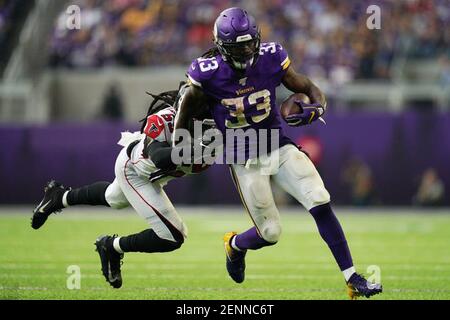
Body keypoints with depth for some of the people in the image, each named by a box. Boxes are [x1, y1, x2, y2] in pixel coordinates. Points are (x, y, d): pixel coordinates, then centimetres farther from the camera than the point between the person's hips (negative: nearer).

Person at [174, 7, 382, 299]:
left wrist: (316, 108, -26)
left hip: (279, 147, 2)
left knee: (321, 204, -15)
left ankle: (353, 279, -9)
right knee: (270, 234, 1)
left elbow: (310, 89, -4)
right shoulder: (208, 73, -18)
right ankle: (235, 245, 39)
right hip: (244, 160, -2)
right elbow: (188, 108, 1)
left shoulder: (271, 59, -12)